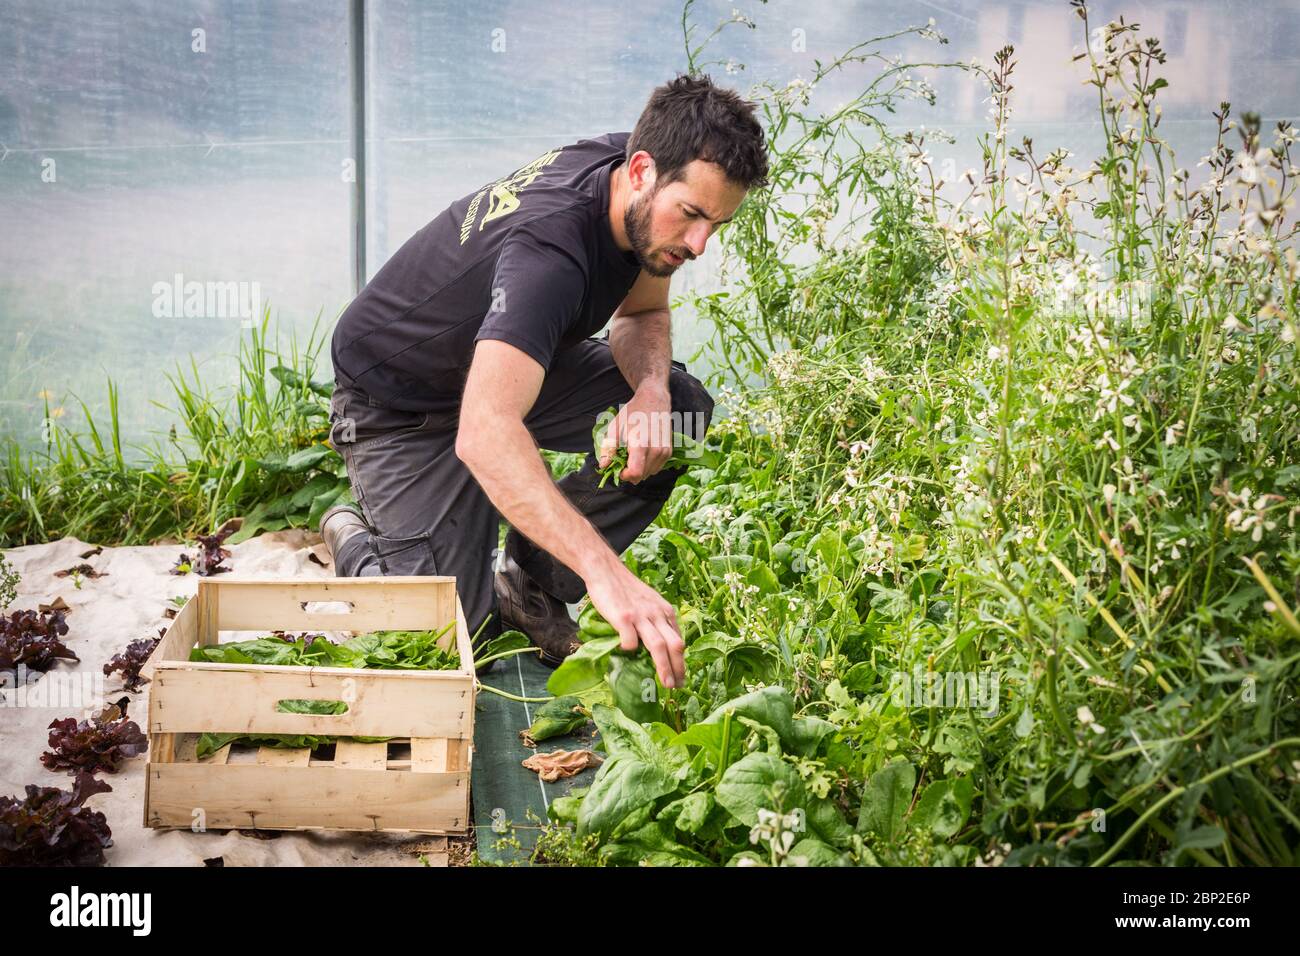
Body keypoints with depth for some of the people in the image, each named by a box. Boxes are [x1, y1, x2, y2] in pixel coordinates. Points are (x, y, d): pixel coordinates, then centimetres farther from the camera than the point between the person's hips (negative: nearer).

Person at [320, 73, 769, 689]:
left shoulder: (643, 187, -15)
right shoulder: (550, 247, -41)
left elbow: (641, 310, 4)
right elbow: (484, 435, -55)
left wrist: (650, 389, -21)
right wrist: (606, 572, -64)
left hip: (506, 361, 8)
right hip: (396, 403, -8)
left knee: (682, 405, -14)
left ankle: (528, 582, 1)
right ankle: (355, 541, 16)